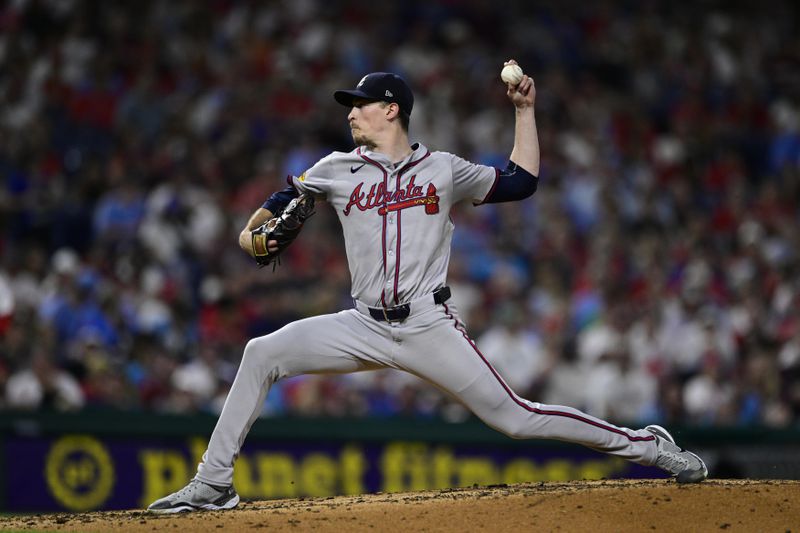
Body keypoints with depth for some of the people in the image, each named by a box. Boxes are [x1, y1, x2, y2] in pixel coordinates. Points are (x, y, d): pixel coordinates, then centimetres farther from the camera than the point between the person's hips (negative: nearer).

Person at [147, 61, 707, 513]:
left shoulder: (444, 169, 7)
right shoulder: (338, 171, 11)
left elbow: (521, 182, 12)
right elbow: (284, 200, 22)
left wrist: (525, 110, 8)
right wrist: (253, 232, 2)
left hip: (430, 326, -2)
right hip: (366, 327, 2)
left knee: (514, 416, -9)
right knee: (262, 353, -15)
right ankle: (214, 483, -9)